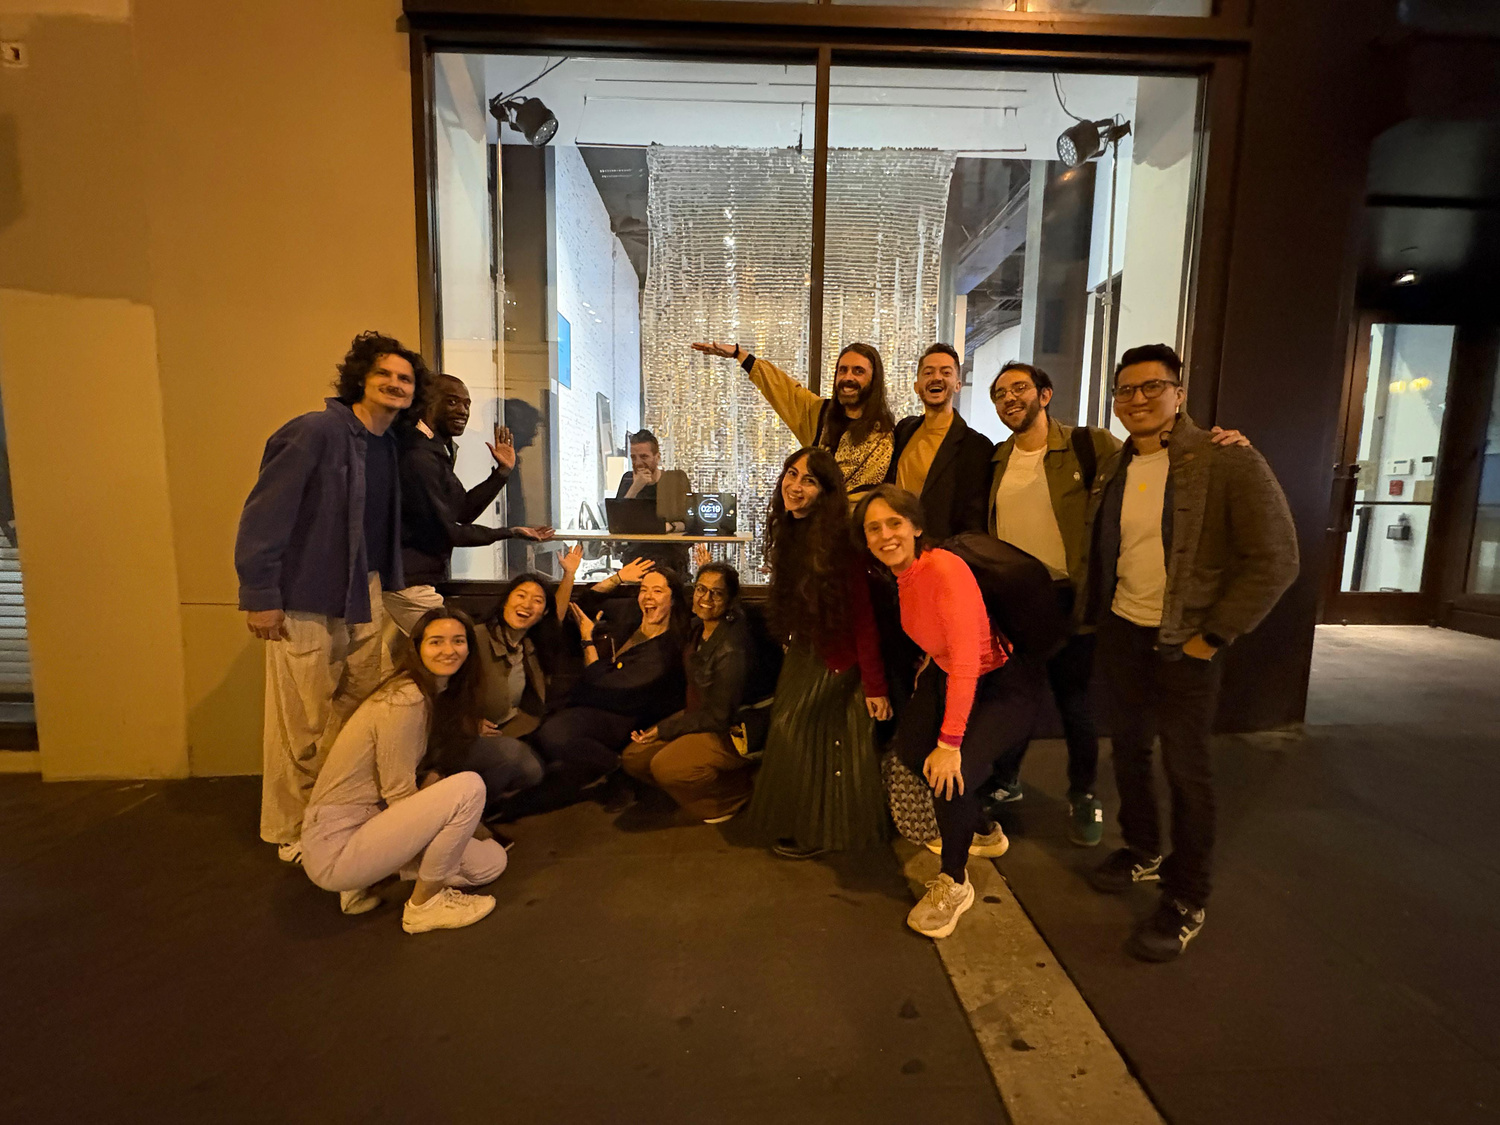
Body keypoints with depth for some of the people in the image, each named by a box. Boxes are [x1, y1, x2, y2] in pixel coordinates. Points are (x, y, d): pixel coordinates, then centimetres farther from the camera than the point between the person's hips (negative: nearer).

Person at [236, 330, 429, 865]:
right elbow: (265, 513, -14)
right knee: (301, 726, 3)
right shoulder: (317, 430, -11)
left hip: (364, 599, 7)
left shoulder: (389, 447, 10)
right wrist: (259, 594, -15)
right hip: (306, 604, -7)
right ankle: (291, 833, 22)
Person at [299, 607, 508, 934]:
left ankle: (363, 882, 15)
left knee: (491, 862, 7)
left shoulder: (439, 695, 7)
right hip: (334, 849, -9)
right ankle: (425, 904, -3)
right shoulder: (405, 700, -22)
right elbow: (398, 795, -18)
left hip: (370, 820, 9)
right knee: (469, 787, -23)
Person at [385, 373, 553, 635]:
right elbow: (446, 532, -20)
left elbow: (463, 512, 12)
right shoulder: (420, 459, -21)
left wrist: (503, 471, 8)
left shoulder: (437, 453, 13)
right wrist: (510, 532, -13)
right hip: (409, 585, -11)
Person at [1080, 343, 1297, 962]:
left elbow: (1274, 560, -15)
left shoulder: (1228, 462, -13)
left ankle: (1186, 902, 22)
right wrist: (1098, 614, 8)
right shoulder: (1112, 470, 5)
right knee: (1129, 748, 17)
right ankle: (1142, 854, 38)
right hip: (1120, 633, 6)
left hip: (1185, 644, -5)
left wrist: (1212, 636, -15)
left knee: (1185, 768, 4)